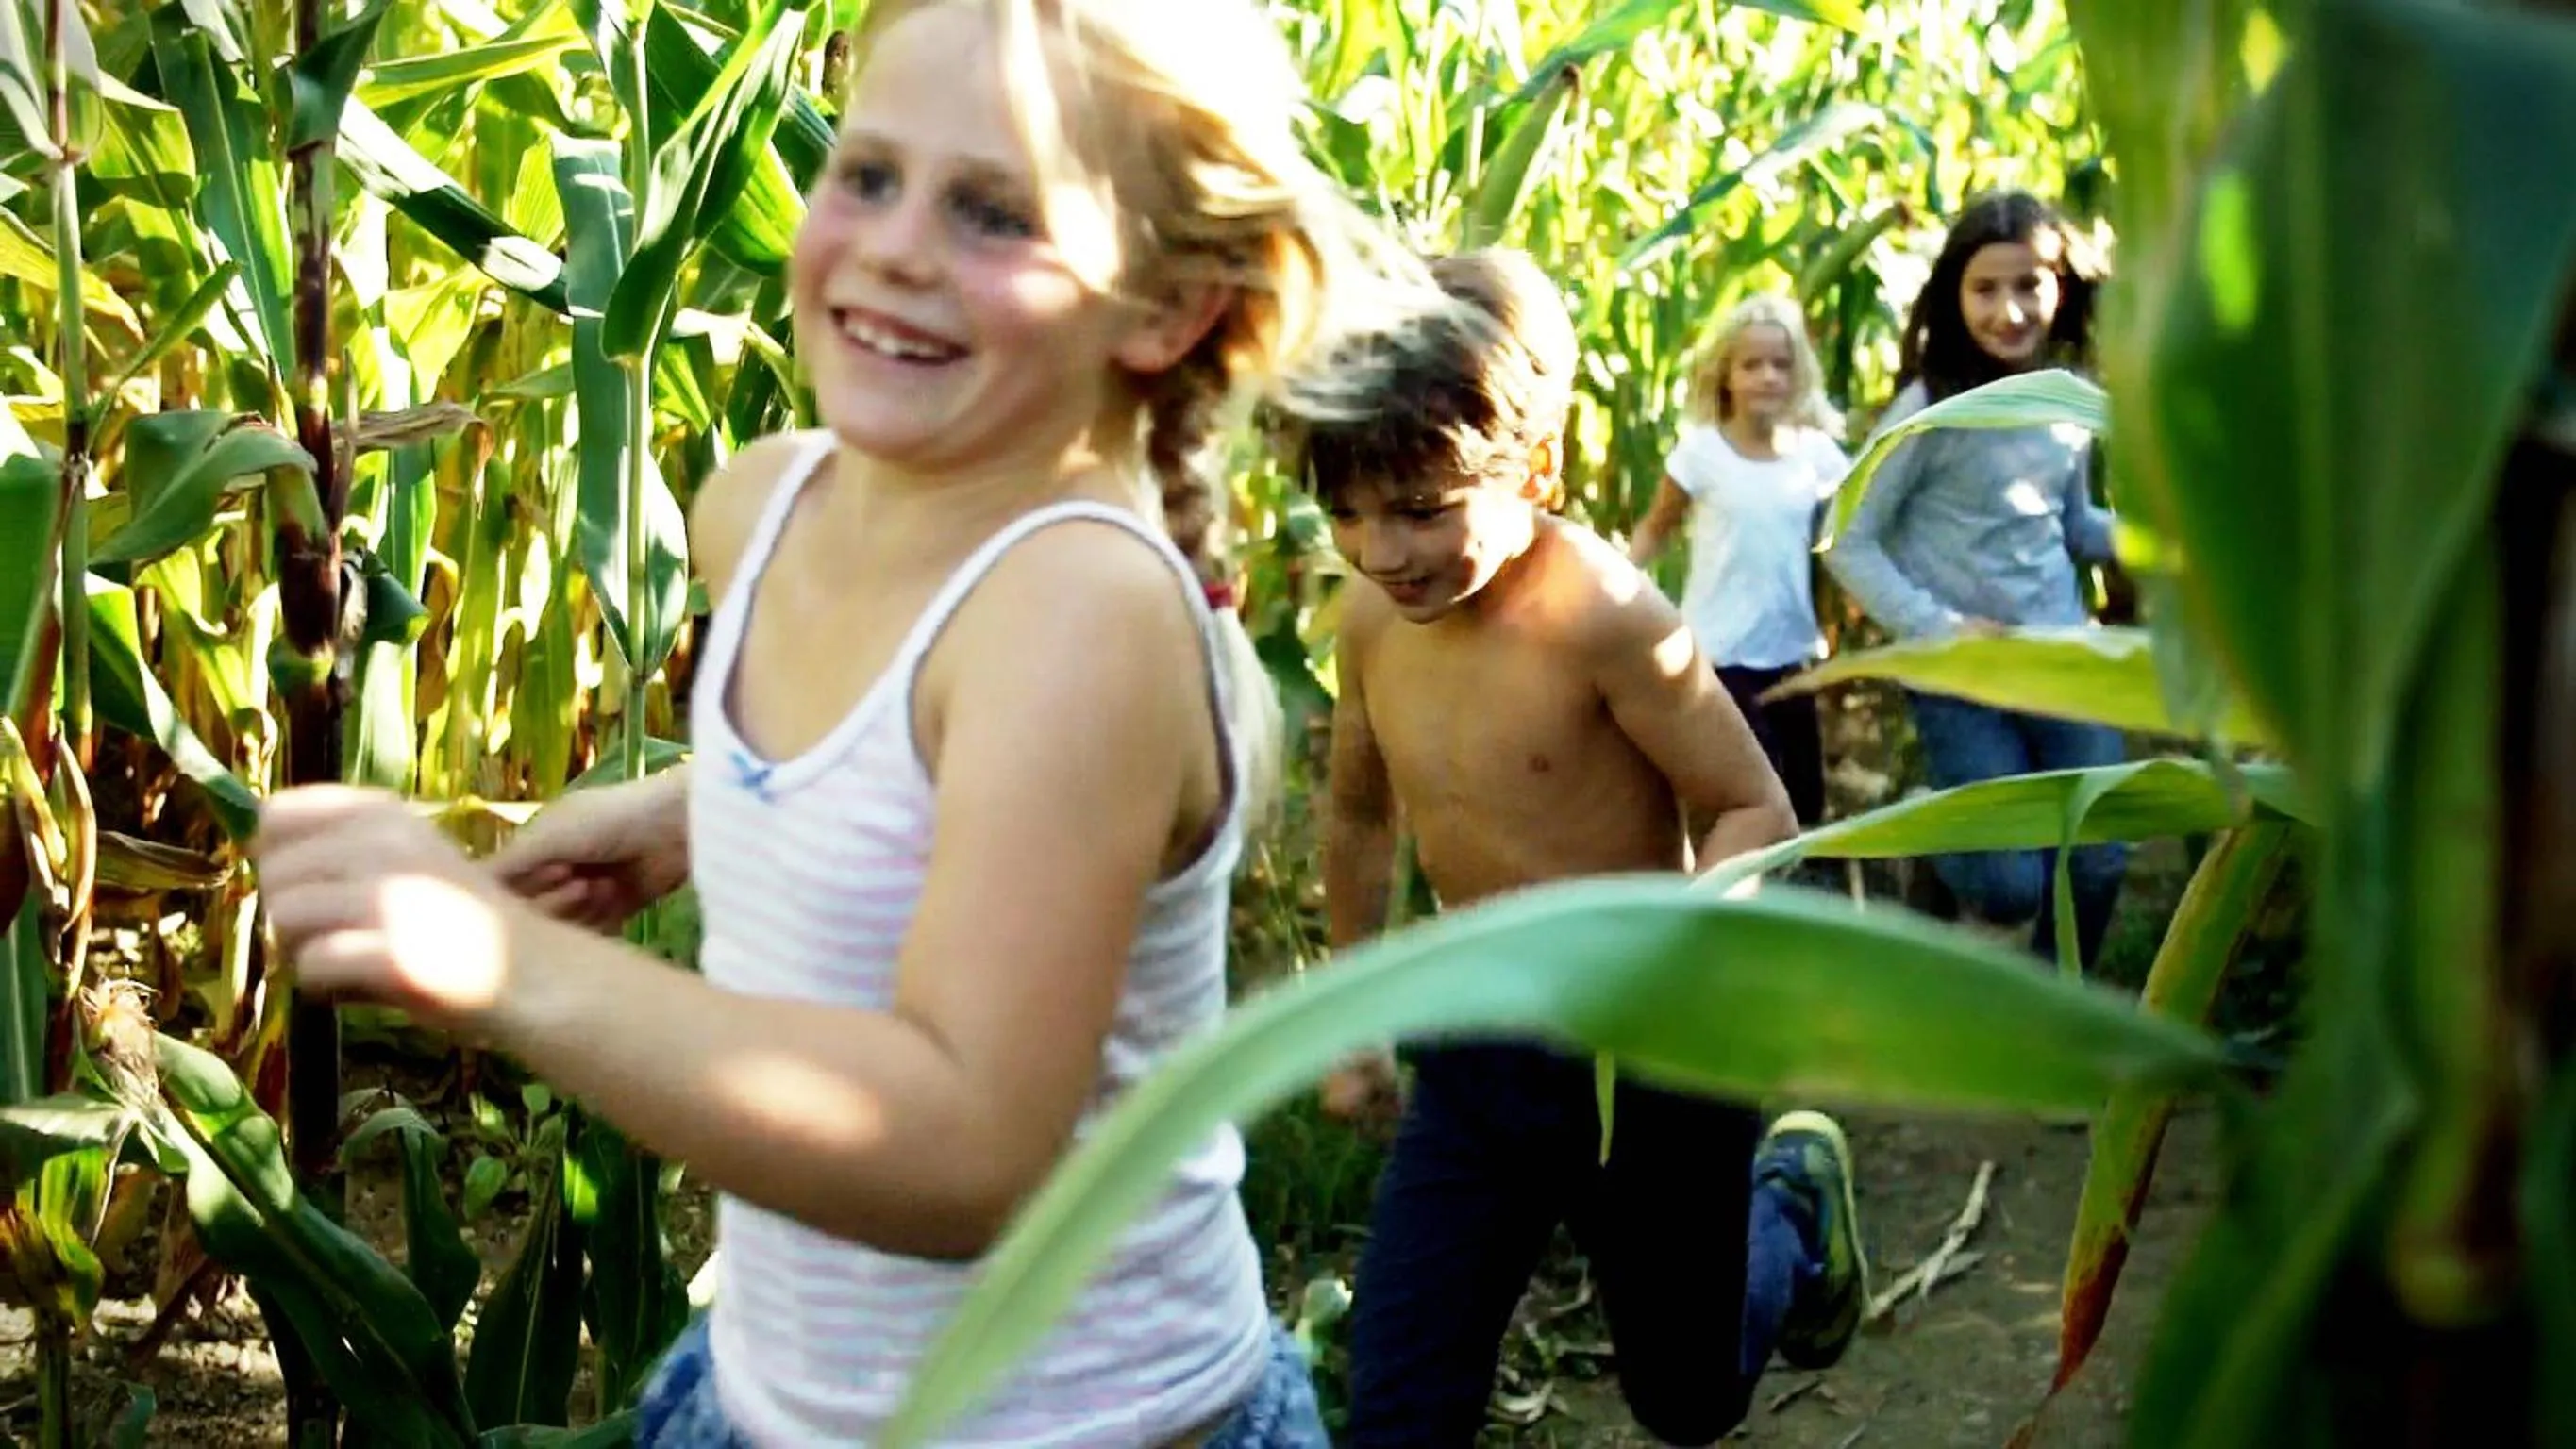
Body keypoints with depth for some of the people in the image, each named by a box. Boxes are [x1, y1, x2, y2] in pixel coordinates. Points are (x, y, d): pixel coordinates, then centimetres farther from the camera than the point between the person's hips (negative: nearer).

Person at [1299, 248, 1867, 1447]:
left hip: (1648, 1056, -4)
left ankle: (1792, 1194, 47)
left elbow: (1756, 814, -18)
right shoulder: (1371, 616, -6)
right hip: (1471, 1059, 5)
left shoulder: (1600, 615, -25)